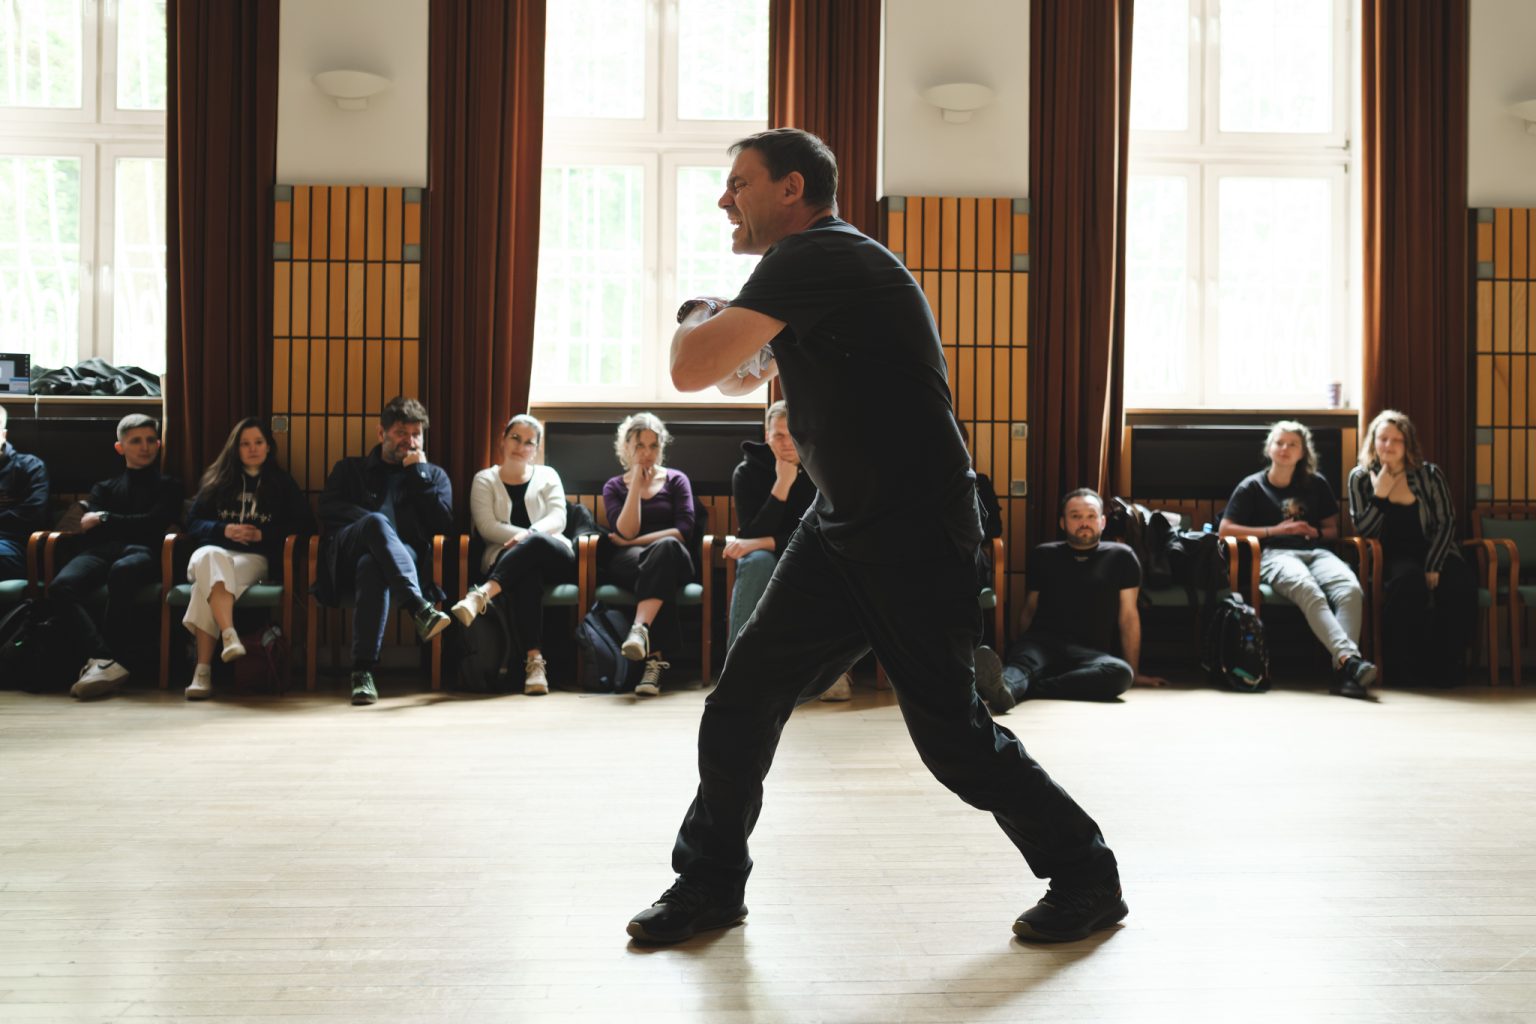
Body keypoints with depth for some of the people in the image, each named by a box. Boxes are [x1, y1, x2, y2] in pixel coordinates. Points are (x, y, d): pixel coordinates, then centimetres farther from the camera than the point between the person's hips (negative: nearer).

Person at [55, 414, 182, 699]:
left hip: (142, 551, -3)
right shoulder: (105, 488, 33)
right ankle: (106, 661, -43)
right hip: (101, 550, 3)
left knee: (122, 571, -43)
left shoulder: (168, 485, 26)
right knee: (60, 586, -33)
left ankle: (102, 662, -39)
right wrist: (130, 525, -1)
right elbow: (87, 526, 15)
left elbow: (154, 524, 7)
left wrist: (106, 520, 7)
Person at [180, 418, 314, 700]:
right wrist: (224, 530, -6)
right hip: (216, 551, 1)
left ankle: (203, 670, -49)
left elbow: (305, 525, 9)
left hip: (256, 558, -1)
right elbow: (193, 523, 14)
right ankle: (229, 637, -59)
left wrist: (263, 534, -5)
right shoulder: (217, 479, 23)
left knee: (209, 577, -36)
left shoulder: (282, 483, 20)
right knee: (211, 558, -39)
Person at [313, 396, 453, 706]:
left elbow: (444, 524, 9)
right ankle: (421, 609, -55)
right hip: (347, 555, 0)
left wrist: (419, 474, 6)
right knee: (376, 522, -38)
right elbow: (328, 509, 9)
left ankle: (363, 671, -46)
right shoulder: (350, 468, 28)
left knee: (372, 566, -41)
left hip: (405, 557, 0)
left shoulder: (434, 475, 27)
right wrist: (372, 522, -6)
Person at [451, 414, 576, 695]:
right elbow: (486, 527, 0)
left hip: (553, 556, 2)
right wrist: (524, 536, -13)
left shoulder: (547, 476, 21)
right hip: (506, 559, -1)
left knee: (536, 544, -38)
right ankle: (534, 659, -52)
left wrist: (531, 535, -19)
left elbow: (558, 518, 2)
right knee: (526, 576, -40)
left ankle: (482, 594, -51)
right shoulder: (484, 480, 17)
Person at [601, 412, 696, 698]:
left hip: (672, 559, 0)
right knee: (644, 561, -39)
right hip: (626, 564, 0)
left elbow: (684, 530, -2)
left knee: (666, 547, -39)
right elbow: (625, 532, -3)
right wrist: (637, 486, -4)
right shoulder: (614, 487, 17)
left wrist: (635, 541, -5)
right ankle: (656, 657, -51)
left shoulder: (676, 481, 15)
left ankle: (640, 629, -56)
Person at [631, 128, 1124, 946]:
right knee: (745, 692, 6)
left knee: (951, 733, -2)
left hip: (917, 535, -10)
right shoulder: (827, 264, 16)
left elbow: (691, 369, -23)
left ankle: (1087, 880, 18)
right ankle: (710, 884, 19)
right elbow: (739, 376, 28)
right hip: (842, 523, 10)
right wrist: (736, 347, 6)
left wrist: (696, 318, -1)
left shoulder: (812, 257, -16)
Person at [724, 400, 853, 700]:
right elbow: (751, 535, -18)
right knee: (757, 561, -36)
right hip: (767, 564, 0)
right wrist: (782, 484, -26)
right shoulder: (747, 472, -9)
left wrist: (765, 542, -26)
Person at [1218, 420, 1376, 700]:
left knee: (1351, 589, -34)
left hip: (1315, 551, 3)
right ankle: (1351, 658, -53)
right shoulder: (1252, 487, 15)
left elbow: (1333, 528, 30)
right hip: (1275, 554, -3)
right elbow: (1225, 530, 7)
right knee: (1310, 592, -40)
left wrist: (1317, 532, 5)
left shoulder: (1316, 484, 24)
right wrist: (1275, 530, 1)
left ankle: (1343, 670, -45)